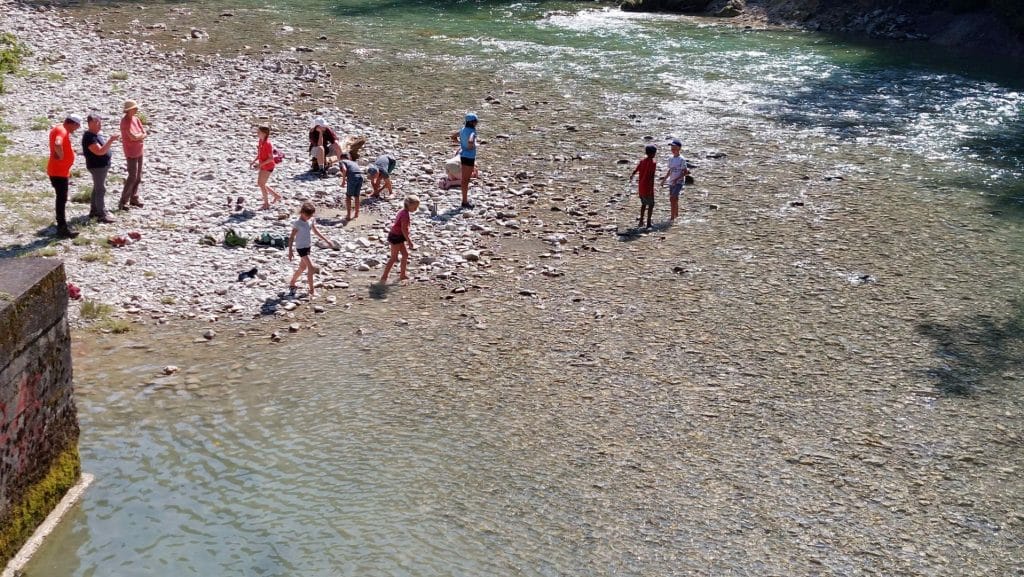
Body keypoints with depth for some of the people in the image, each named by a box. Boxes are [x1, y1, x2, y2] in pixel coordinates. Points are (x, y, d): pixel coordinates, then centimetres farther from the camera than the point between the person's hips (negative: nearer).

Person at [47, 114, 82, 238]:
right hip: (59, 171, -10)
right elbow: (57, 145, -39)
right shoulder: (61, 131, -19)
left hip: (62, 171, 10)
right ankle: (62, 228, -6)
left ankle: (61, 225, 25)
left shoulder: (61, 129, 13)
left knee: (62, 199, 17)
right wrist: (61, 156, -23)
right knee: (62, 199, -8)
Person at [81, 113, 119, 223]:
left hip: (102, 166, 11)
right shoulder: (89, 137, -22)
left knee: (97, 188, 19)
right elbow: (100, 151, -30)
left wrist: (110, 139, 7)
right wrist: (110, 140, -31)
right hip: (97, 166, -11)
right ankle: (102, 215, -8)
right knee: (101, 190, -9)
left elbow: (103, 146, 22)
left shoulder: (96, 135, 10)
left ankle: (94, 211, 31)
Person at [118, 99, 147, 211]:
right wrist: (141, 134, -7)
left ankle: (134, 198, 22)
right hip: (131, 152, -8)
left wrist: (138, 136, -15)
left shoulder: (136, 119, 6)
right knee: (132, 177, -10)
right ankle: (123, 202, -6)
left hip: (139, 151, 8)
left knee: (138, 177, 12)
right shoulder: (125, 121, -18)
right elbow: (134, 137, -26)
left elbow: (145, 134, 4)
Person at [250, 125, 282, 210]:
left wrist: (261, 164, -26)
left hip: (268, 166, -10)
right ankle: (276, 195, 28)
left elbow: (271, 158, -23)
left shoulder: (267, 144, -22)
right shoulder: (261, 141, 5)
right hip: (263, 166, 10)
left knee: (261, 184, -4)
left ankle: (266, 204, 10)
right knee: (259, 183, 16)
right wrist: (254, 161, 5)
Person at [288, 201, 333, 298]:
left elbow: (316, 231, 16)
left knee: (303, 267, 17)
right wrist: (290, 251, -18)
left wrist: (326, 240, 16)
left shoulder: (310, 220, 1)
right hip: (301, 247, -8)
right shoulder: (297, 223, -19)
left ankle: (292, 284, 35)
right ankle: (311, 290, -6)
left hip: (308, 246, 8)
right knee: (311, 267, -12)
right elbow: (292, 237, -16)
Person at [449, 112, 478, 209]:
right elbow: (470, 141, -39)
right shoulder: (472, 131, -19)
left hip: (463, 156, 8)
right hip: (469, 157, -8)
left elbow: (453, 136, 18)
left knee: (464, 179, 16)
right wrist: (471, 147, -18)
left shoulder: (463, 130, 6)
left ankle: (465, 200, 26)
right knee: (466, 179, -1)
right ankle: (465, 202, 6)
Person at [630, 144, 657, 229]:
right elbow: (651, 177, -22)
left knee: (643, 204, 21)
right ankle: (648, 223, 1)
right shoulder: (653, 162, -13)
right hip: (648, 188, -6)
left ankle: (641, 221, 21)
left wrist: (631, 177, 27)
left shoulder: (642, 161, 6)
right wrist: (651, 189, -24)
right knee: (651, 205, 4)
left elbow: (634, 171, 7)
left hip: (640, 187, 6)